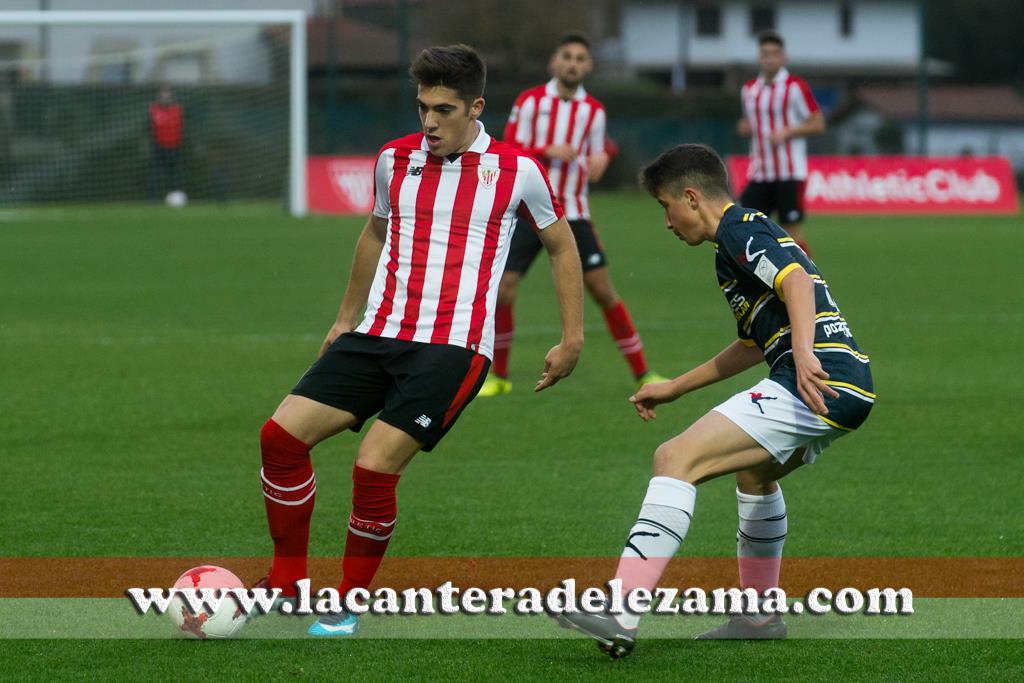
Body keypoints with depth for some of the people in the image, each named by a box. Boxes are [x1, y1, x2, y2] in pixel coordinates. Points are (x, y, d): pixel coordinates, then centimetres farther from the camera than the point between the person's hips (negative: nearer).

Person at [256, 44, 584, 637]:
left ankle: (351, 604, 0)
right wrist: (346, 318, 33)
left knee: (375, 468, -20)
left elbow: (561, 244, 12)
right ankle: (287, 582, 5)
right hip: (377, 337, 5)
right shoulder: (396, 159, 9)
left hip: (454, 348, -5)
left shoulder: (516, 169, -2)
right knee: (282, 434, -10)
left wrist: (573, 339, 10)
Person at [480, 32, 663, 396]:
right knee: (503, 291, -8)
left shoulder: (594, 111, 6)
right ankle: (498, 376, 10)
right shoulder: (530, 102, -1)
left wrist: (600, 158, -10)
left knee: (603, 290, -5)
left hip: (573, 214, 1)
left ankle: (642, 373, 3)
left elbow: (592, 167, 14)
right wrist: (547, 151, -21)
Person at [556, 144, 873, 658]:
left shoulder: (738, 230, -2)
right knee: (755, 471, 38)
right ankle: (759, 617, 43)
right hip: (851, 387, 11)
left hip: (819, 382, -11)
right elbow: (753, 346, 39)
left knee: (677, 459, -18)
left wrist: (803, 354, -37)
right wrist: (673, 389, 42)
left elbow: (796, 279, -21)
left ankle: (621, 617, -30)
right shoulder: (748, 234, 29)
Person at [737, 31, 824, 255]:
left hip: (790, 174, -5)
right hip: (759, 174, 5)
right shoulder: (749, 89, 12)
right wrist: (744, 128, 2)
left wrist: (785, 133, -18)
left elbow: (818, 124, -6)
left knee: (792, 231, -4)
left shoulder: (795, 87, -5)